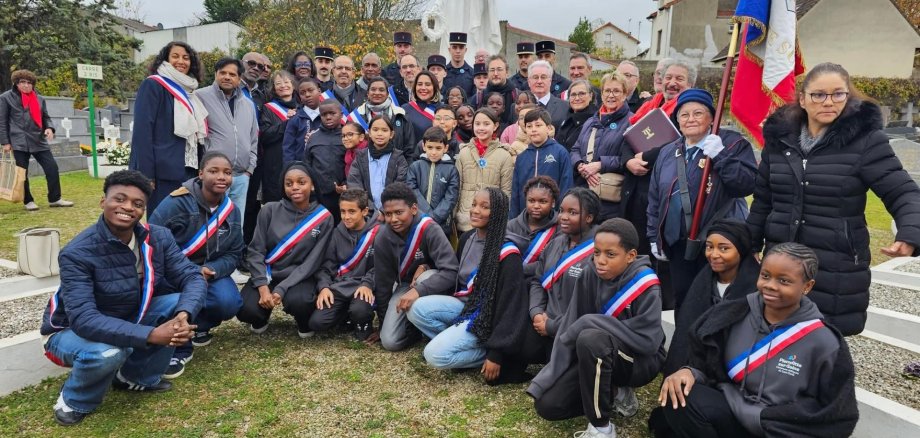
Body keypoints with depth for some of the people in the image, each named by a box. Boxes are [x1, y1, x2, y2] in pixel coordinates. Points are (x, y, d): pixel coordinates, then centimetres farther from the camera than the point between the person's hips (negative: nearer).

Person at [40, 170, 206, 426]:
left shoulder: (158, 238, -13)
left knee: (179, 303, -18)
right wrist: (151, 335, -46)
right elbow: (84, 319, -37)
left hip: (129, 319, 5)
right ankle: (74, 401, -1)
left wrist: (183, 316, -40)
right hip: (72, 331, -5)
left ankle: (137, 376, 3)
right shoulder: (78, 253, -28)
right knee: (109, 352, -38)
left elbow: (193, 277, -18)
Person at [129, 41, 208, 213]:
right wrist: (146, 174, -19)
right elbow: (142, 130, -13)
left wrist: (199, 169, 13)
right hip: (163, 171, -7)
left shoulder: (187, 91, 18)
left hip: (187, 171, 7)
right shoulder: (153, 85, -4)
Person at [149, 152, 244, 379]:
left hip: (210, 272, 4)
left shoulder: (231, 210, -2)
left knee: (229, 303, -24)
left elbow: (234, 254, 0)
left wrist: (211, 271, -22)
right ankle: (179, 349, -8)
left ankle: (200, 325, 13)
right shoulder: (176, 203, -19)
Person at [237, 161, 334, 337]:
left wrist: (281, 289, -20)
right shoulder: (270, 210, -4)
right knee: (246, 310, -25)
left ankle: (305, 323, 4)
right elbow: (255, 251, -4)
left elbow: (312, 262, -10)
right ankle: (262, 317, 14)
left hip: (300, 278, -1)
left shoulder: (324, 218, -7)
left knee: (298, 302, -34)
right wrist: (263, 287, -18)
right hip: (267, 275, 2)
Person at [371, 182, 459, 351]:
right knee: (389, 341, -16)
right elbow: (382, 283, -5)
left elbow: (451, 272, -34)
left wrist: (418, 291, -46)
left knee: (425, 276, -40)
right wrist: (383, 324, 2)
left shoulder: (429, 230, -28)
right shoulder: (382, 239, -15)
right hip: (405, 285, 3)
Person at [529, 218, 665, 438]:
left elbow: (648, 340, -30)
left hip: (640, 360, -5)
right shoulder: (591, 274, -9)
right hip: (598, 357, 6)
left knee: (590, 339, -37)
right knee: (547, 404, -8)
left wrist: (590, 323, -27)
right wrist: (552, 374, -13)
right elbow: (570, 324, -7)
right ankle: (615, 394, 11)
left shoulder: (645, 286, -22)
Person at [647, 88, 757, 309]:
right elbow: (654, 200, 16)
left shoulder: (733, 144, -2)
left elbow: (747, 185, -15)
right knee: (682, 302, 13)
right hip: (678, 244, 5)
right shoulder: (667, 153, 13)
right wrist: (654, 237, 14)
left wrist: (720, 156, -22)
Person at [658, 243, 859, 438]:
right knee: (680, 400, -26)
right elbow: (706, 362, 8)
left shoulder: (824, 342, -9)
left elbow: (837, 417, -5)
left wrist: (761, 419, -14)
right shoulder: (735, 315, -2)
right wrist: (690, 372, -16)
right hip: (731, 410, 3)